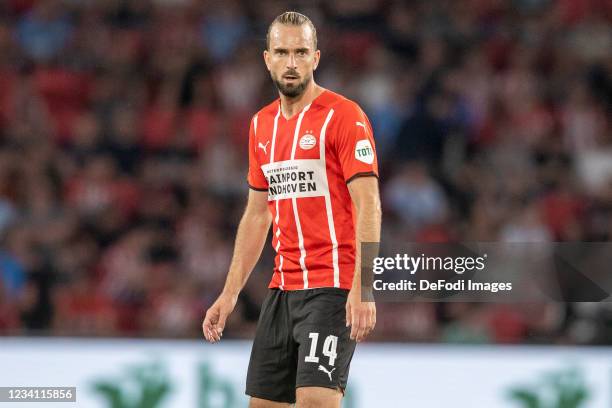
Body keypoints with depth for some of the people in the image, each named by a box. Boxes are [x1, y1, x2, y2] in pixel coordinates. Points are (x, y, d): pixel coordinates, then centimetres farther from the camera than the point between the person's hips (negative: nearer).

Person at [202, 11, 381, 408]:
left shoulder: (344, 116, -8)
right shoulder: (262, 125, 14)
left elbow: (368, 205, -15)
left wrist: (362, 288, -24)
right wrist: (231, 292, 15)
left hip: (332, 287, -7)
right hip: (283, 287, 7)